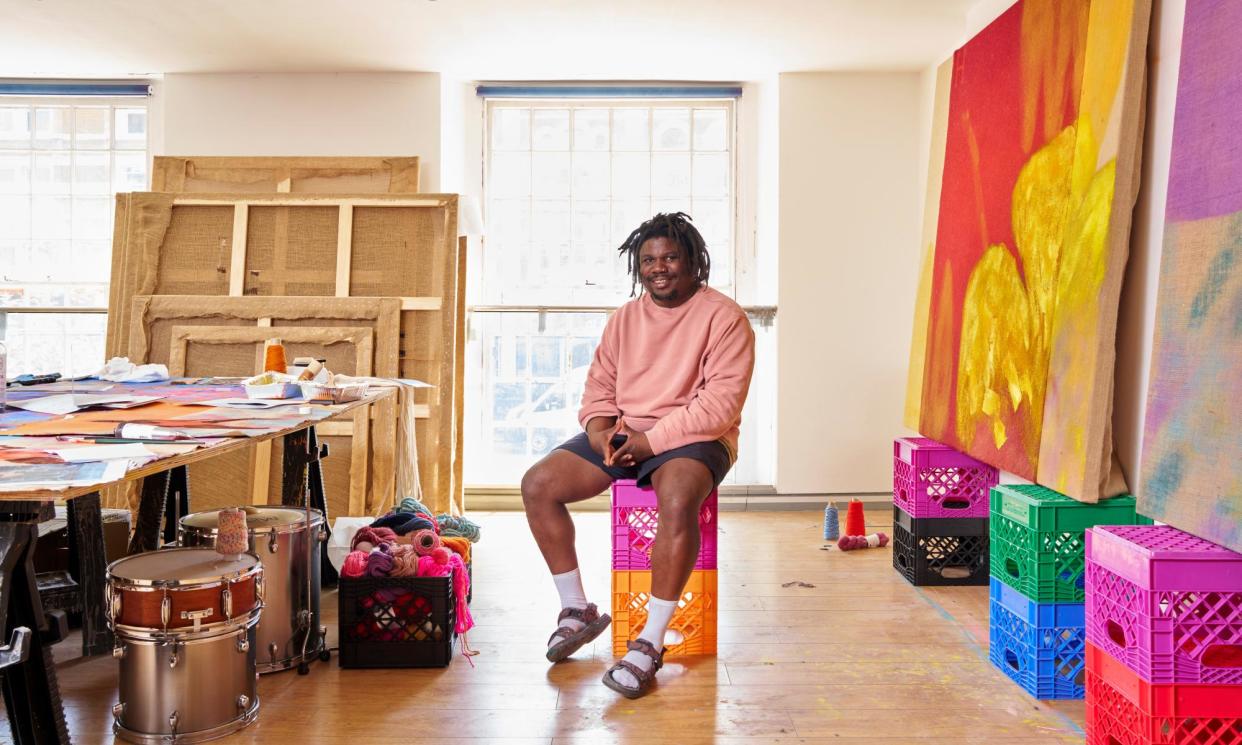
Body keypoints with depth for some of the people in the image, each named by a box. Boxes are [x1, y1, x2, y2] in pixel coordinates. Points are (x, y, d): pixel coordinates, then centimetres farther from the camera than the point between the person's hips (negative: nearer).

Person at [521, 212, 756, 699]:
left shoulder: (723, 317, -7)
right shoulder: (624, 318, 13)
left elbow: (721, 403, -16)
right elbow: (599, 387, 15)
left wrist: (653, 439, -20)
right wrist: (600, 428, -8)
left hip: (692, 439, -6)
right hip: (622, 435, 6)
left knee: (677, 502, -39)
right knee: (537, 485, -12)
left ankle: (650, 644, -23)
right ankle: (577, 611, 3)